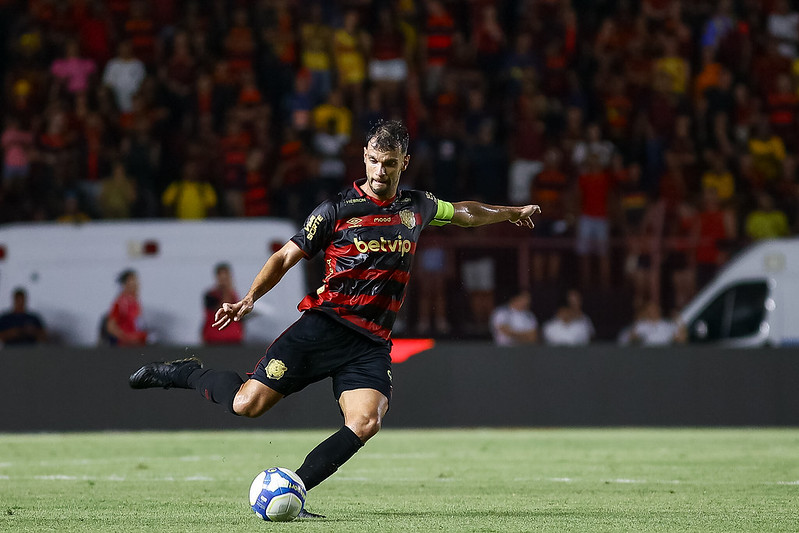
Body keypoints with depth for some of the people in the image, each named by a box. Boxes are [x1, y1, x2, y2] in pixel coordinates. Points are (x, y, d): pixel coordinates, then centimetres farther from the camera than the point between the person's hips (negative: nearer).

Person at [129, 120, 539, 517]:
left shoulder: (417, 207, 13)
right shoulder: (337, 209, 1)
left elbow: (464, 213, 34)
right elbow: (287, 256, 1)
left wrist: (511, 212, 44)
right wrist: (249, 299, -12)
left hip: (371, 344, 3)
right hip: (324, 327, -3)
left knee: (365, 423, -25)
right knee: (247, 405, -14)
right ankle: (187, 374, 15)